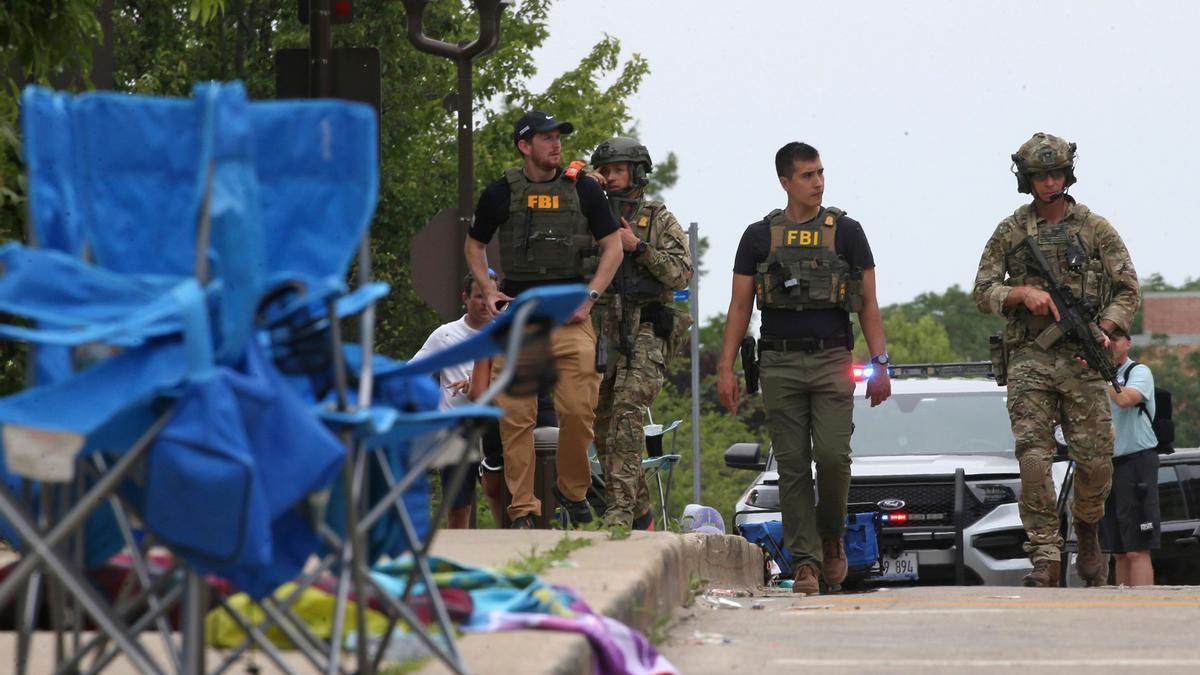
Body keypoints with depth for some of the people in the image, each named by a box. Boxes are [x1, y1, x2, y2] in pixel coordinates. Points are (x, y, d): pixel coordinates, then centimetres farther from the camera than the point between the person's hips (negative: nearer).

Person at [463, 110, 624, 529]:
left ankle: (573, 490, 14)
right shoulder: (501, 194, 7)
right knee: (515, 416, -4)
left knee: (578, 411, -9)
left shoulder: (582, 190, 6)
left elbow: (612, 247, 10)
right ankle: (523, 510, 0)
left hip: (570, 316, 0)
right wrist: (488, 291, 6)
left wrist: (589, 297, -1)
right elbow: (474, 244, 20)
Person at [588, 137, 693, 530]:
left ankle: (620, 512, -28)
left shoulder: (660, 220, 5)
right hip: (602, 334, 5)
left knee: (627, 415, -21)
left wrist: (638, 247, -13)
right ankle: (639, 514, 17)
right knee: (603, 429, 5)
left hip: (644, 335, -5)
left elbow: (681, 274, -3)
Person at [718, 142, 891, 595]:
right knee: (793, 466, -1)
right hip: (780, 365, 1)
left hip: (832, 362, -1)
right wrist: (726, 368, 1)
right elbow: (740, 306, 9)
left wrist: (880, 364, -2)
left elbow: (868, 303, 7)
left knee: (833, 455, -13)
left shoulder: (846, 232, 7)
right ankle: (806, 560, 3)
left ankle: (831, 536, 11)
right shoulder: (759, 236, 9)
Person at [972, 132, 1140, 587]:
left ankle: (1087, 533, 27)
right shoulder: (1009, 233, 9)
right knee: (1033, 458, -11)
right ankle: (1046, 558, -9)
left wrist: (1105, 330, -10)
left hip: (1081, 360, 0)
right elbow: (982, 292, 9)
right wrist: (1022, 294, -10)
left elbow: (1127, 290, 7)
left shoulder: (1095, 229, 7)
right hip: (1028, 359, 0)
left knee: (1096, 459, -2)